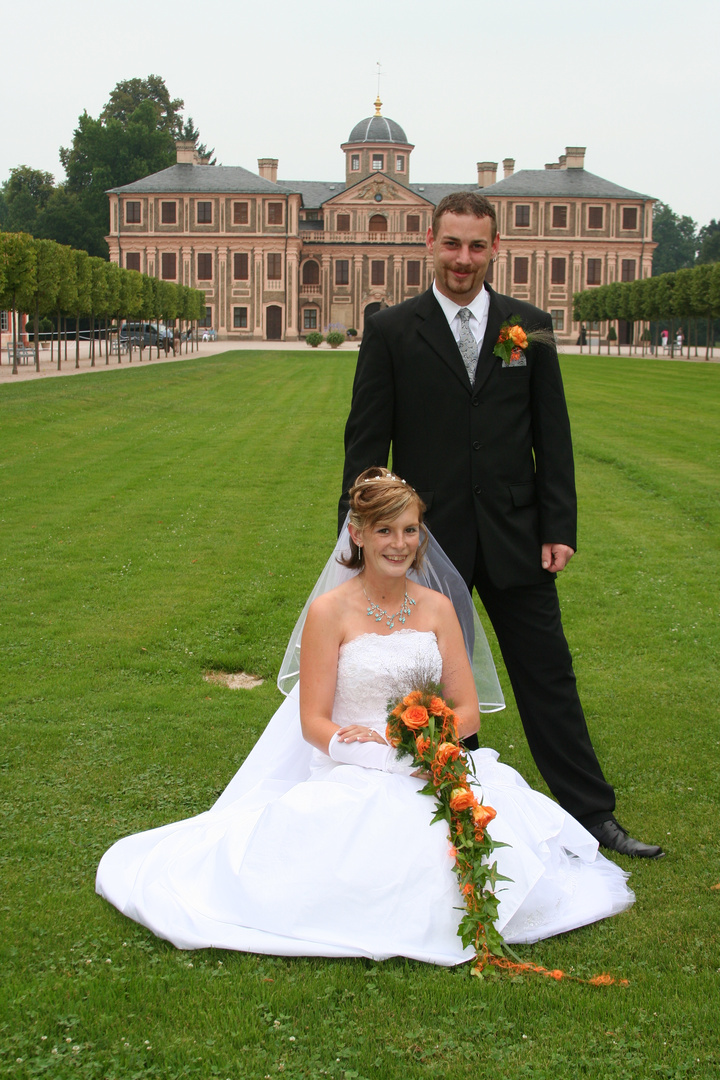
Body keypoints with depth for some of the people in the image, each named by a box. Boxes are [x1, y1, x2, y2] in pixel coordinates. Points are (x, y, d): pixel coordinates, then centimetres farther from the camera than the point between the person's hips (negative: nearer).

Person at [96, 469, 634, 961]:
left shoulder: (437, 608, 10)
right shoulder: (330, 611, -2)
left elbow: (468, 710, 8)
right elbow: (314, 721, -3)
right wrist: (359, 745, -21)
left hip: (429, 772, 4)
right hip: (352, 778, -3)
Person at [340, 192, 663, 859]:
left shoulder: (529, 327, 5)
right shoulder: (391, 331, -1)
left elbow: (553, 437, 5)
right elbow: (366, 441, -1)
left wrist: (560, 528, -1)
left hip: (515, 539, 1)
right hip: (430, 539, -1)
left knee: (548, 677, 7)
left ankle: (591, 813, 17)